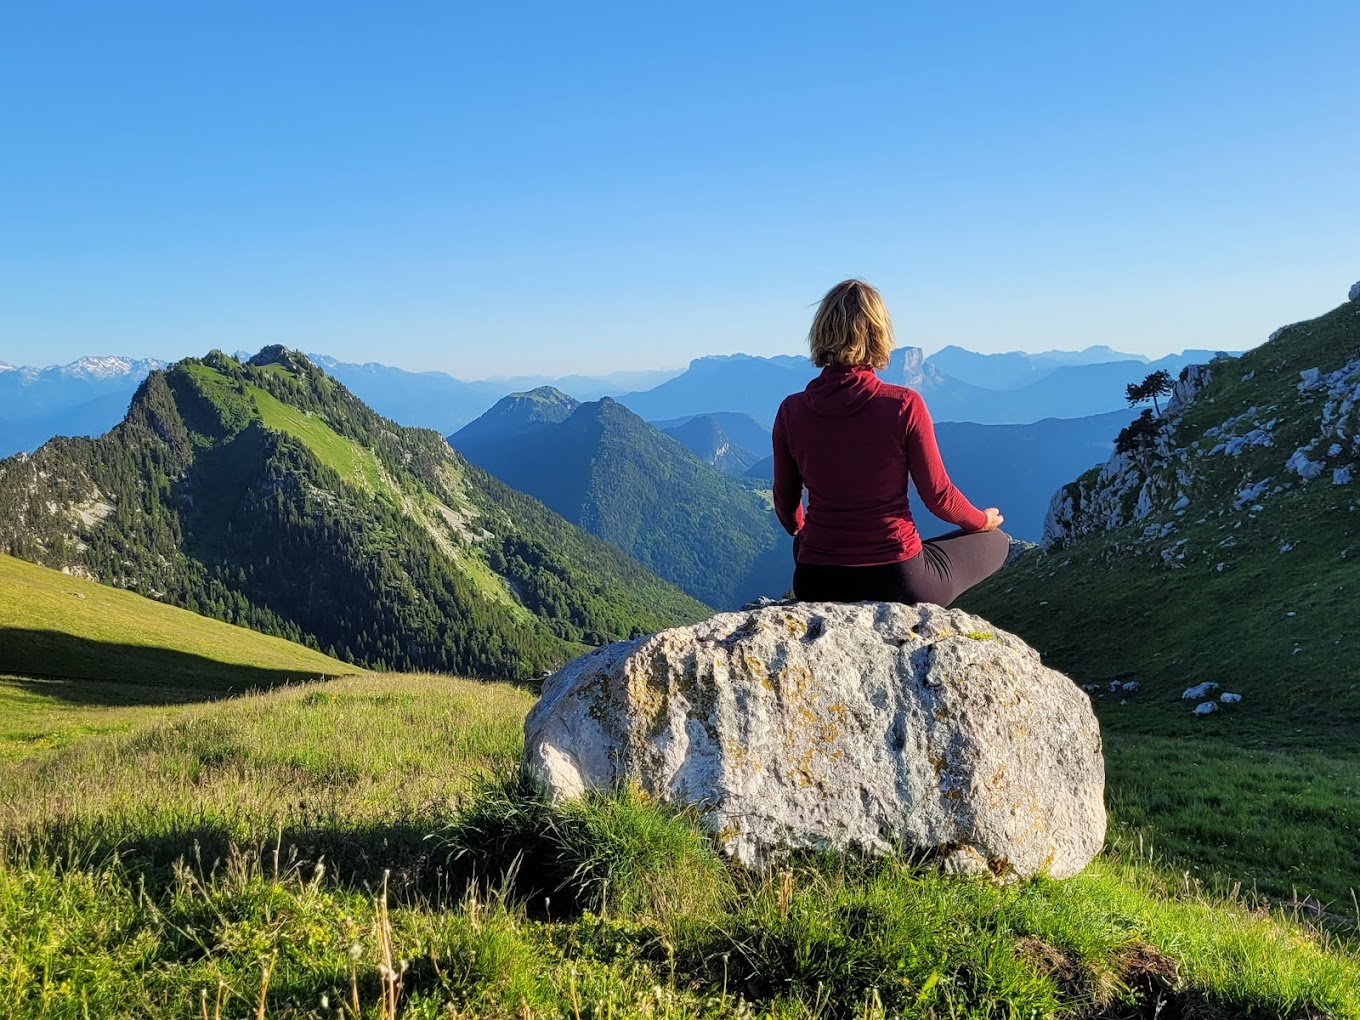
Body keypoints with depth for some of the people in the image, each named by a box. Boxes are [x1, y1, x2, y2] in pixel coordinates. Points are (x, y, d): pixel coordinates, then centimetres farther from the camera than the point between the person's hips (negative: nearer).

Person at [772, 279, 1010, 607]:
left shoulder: (791, 411, -6)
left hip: (816, 588, 4)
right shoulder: (904, 405, -15)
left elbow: (786, 504, 7)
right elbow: (938, 496, -4)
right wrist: (983, 520, 18)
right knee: (996, 542, 23)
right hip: (896, 582, -4)